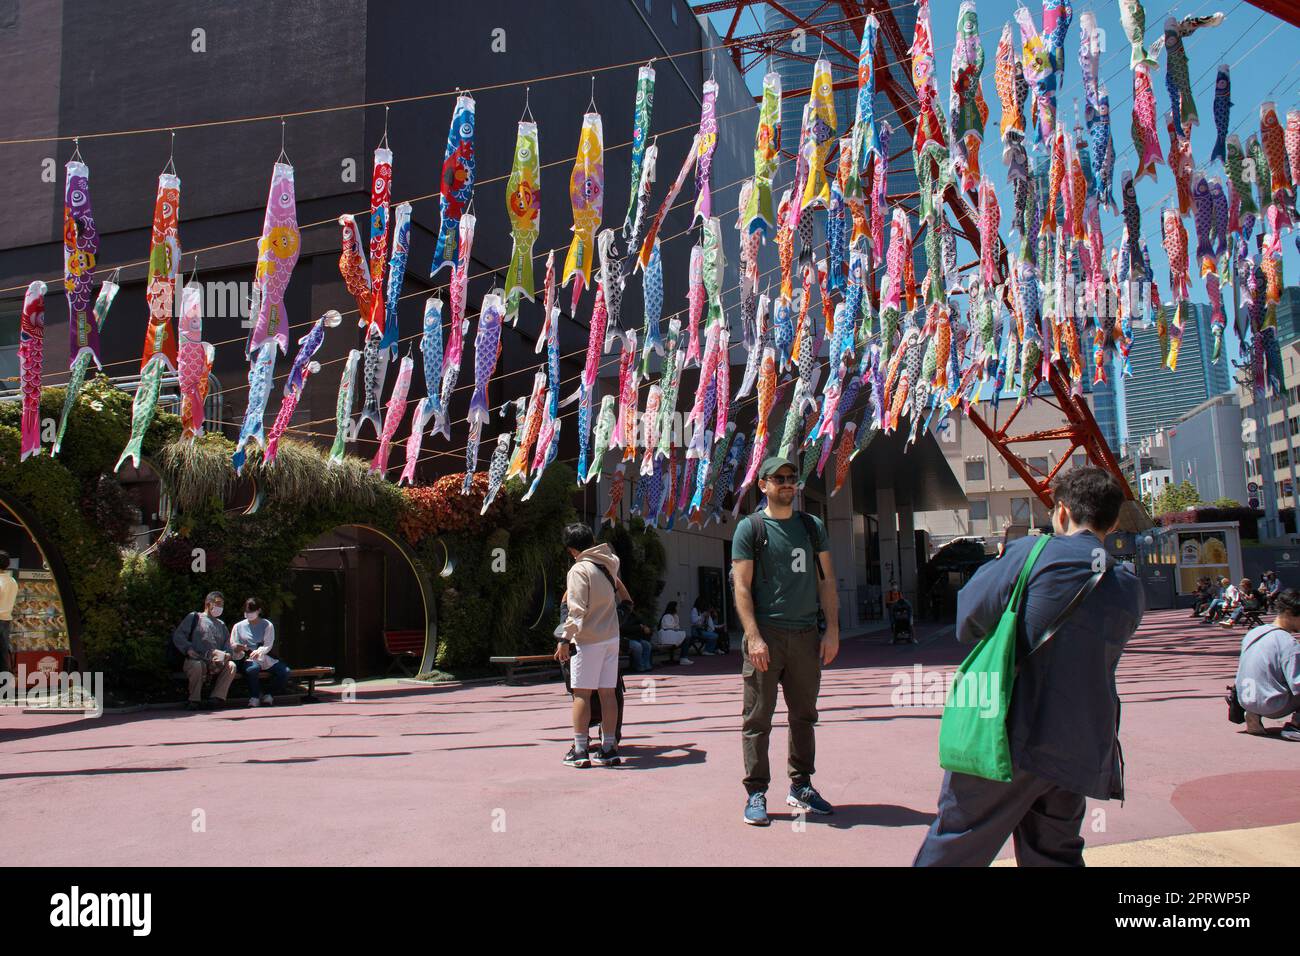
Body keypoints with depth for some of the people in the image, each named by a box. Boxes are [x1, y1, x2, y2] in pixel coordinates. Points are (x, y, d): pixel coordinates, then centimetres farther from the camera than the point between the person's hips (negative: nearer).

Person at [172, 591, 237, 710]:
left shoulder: (221, 625, 29)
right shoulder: (194, 617, 14)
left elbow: (228, 644, 23)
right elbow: (178, 635, 4)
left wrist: (227, 654, -1)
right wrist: (188, 649, -12)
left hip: (217, 662, 4)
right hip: (196, 660, -4)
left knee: (231, 665, -25)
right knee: (197, 666, -38)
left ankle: (217, 697, -24)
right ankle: (194, 700, -19)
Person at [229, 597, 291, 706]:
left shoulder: (267, 625, 9)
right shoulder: (238, 626, 10)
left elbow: (268, 645, -3)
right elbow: (232, 647, 4)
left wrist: (259, 651, -26)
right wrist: (237, 649, -21)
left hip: (264, 658, 2)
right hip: (246, 659, -2)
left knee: (285, 671, -21)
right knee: (253, 668, -38)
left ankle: (269, 694, 2)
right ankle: (254, 696, -15)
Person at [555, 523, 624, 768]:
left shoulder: (579, 570, -13)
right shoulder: (609, 563, 6)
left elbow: (577, 610, -19)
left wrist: (565, 639, -16)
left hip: (588, 639, -6)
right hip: (611, 637, 6)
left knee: (581, 693, 1)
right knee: (607, 692, 8)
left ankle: (579, 750, 3)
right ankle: (609, 748, 13)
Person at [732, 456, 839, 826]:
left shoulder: (812, 526, 13)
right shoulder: (750, 528, 0)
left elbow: (826, 581, 13)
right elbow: (742, 587, -6)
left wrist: (832, 630, 5)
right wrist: (754, 637, -15)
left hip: (806, 636, 4)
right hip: (766, 633, -4)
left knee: (804, 715, 11)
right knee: (758, 718, -1)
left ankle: (800, 787, 23)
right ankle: (756, 793, 7)